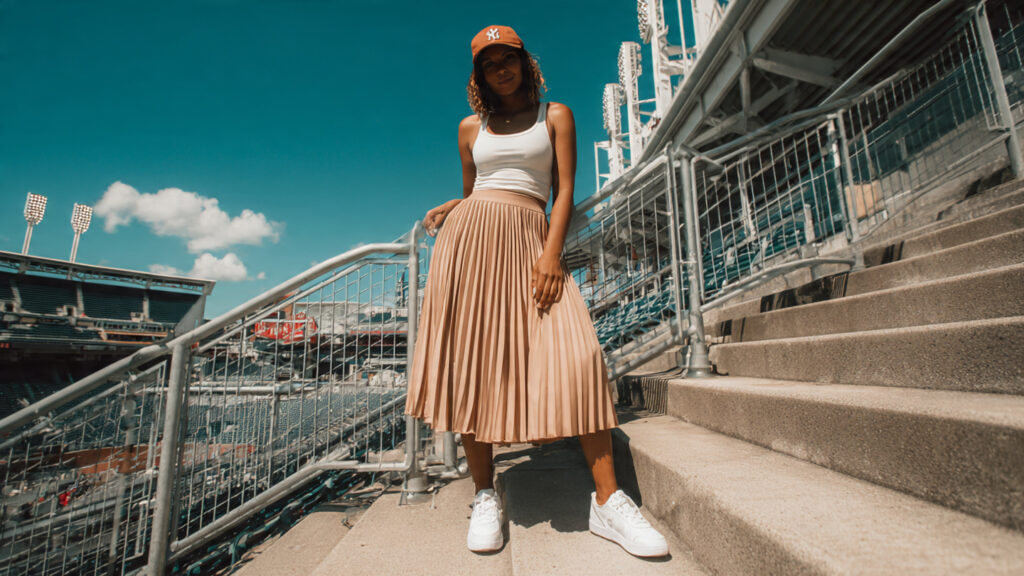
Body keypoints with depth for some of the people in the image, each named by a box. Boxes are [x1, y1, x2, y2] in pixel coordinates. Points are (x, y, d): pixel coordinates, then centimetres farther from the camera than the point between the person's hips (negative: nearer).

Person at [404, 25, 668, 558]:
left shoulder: (555, 115, 16)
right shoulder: (471, 127, 21)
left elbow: (565, 190, 4)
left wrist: (552, 252, -11)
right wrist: (445, 211, 4)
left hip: (530, 238, -1)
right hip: (469, 235, 2)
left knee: (577, 353, -18)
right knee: (471, 361, -6)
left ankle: (608, 501, -8)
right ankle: (484, 496, 7)